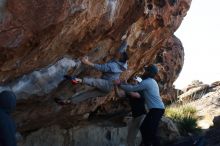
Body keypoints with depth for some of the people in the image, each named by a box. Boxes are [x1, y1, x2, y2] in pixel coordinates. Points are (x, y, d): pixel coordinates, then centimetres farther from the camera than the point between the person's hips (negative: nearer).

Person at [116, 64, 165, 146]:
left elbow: (131, 89, -11)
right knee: (143, 128, 11)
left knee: (151, 132, -11)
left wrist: (120, 85, 3)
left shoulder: (146, 82, -10)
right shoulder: (152, 82, 21)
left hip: (156, 109, -10)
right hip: (156, 109, 10)